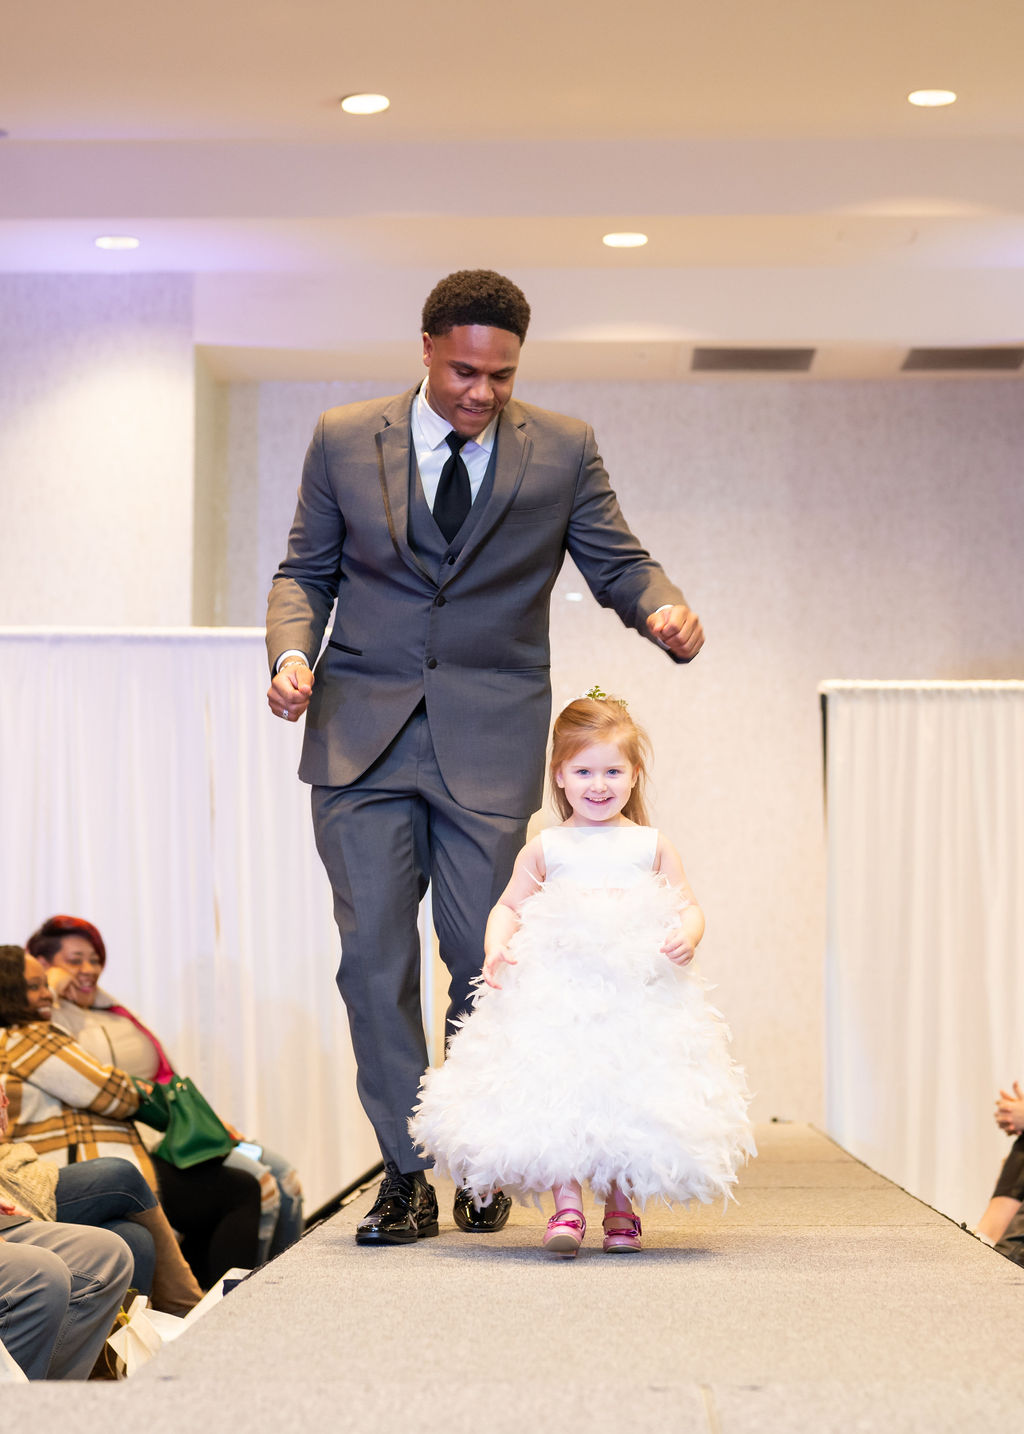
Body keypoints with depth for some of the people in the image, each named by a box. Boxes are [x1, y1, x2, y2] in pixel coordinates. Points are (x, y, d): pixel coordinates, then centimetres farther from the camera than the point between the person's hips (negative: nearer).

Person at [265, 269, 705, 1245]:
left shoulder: (562, 449, 4)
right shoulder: (344, 440, 5)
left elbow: (618, 564, 6)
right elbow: (305, 571, 11)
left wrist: (665, 611, -17)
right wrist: (290, 651, -9)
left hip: (489, 742, 0)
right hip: (362, 734, 1)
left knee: (484, 962, 1)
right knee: (374, 959, -3)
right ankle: (405, 1177, 6)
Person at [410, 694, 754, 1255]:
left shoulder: (653, 846, 10)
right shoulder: (545, 849, 9)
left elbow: (688, 907, 11)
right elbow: (509, 906, 12)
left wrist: (687, 936, -11)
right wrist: (496, 947, -7)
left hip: (638, 991, 1)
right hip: (555, 993, -1)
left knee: (631, 1098, 0)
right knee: (557, 1090, -11)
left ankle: (621, 1206, 16)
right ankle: (567, 1203, -2)